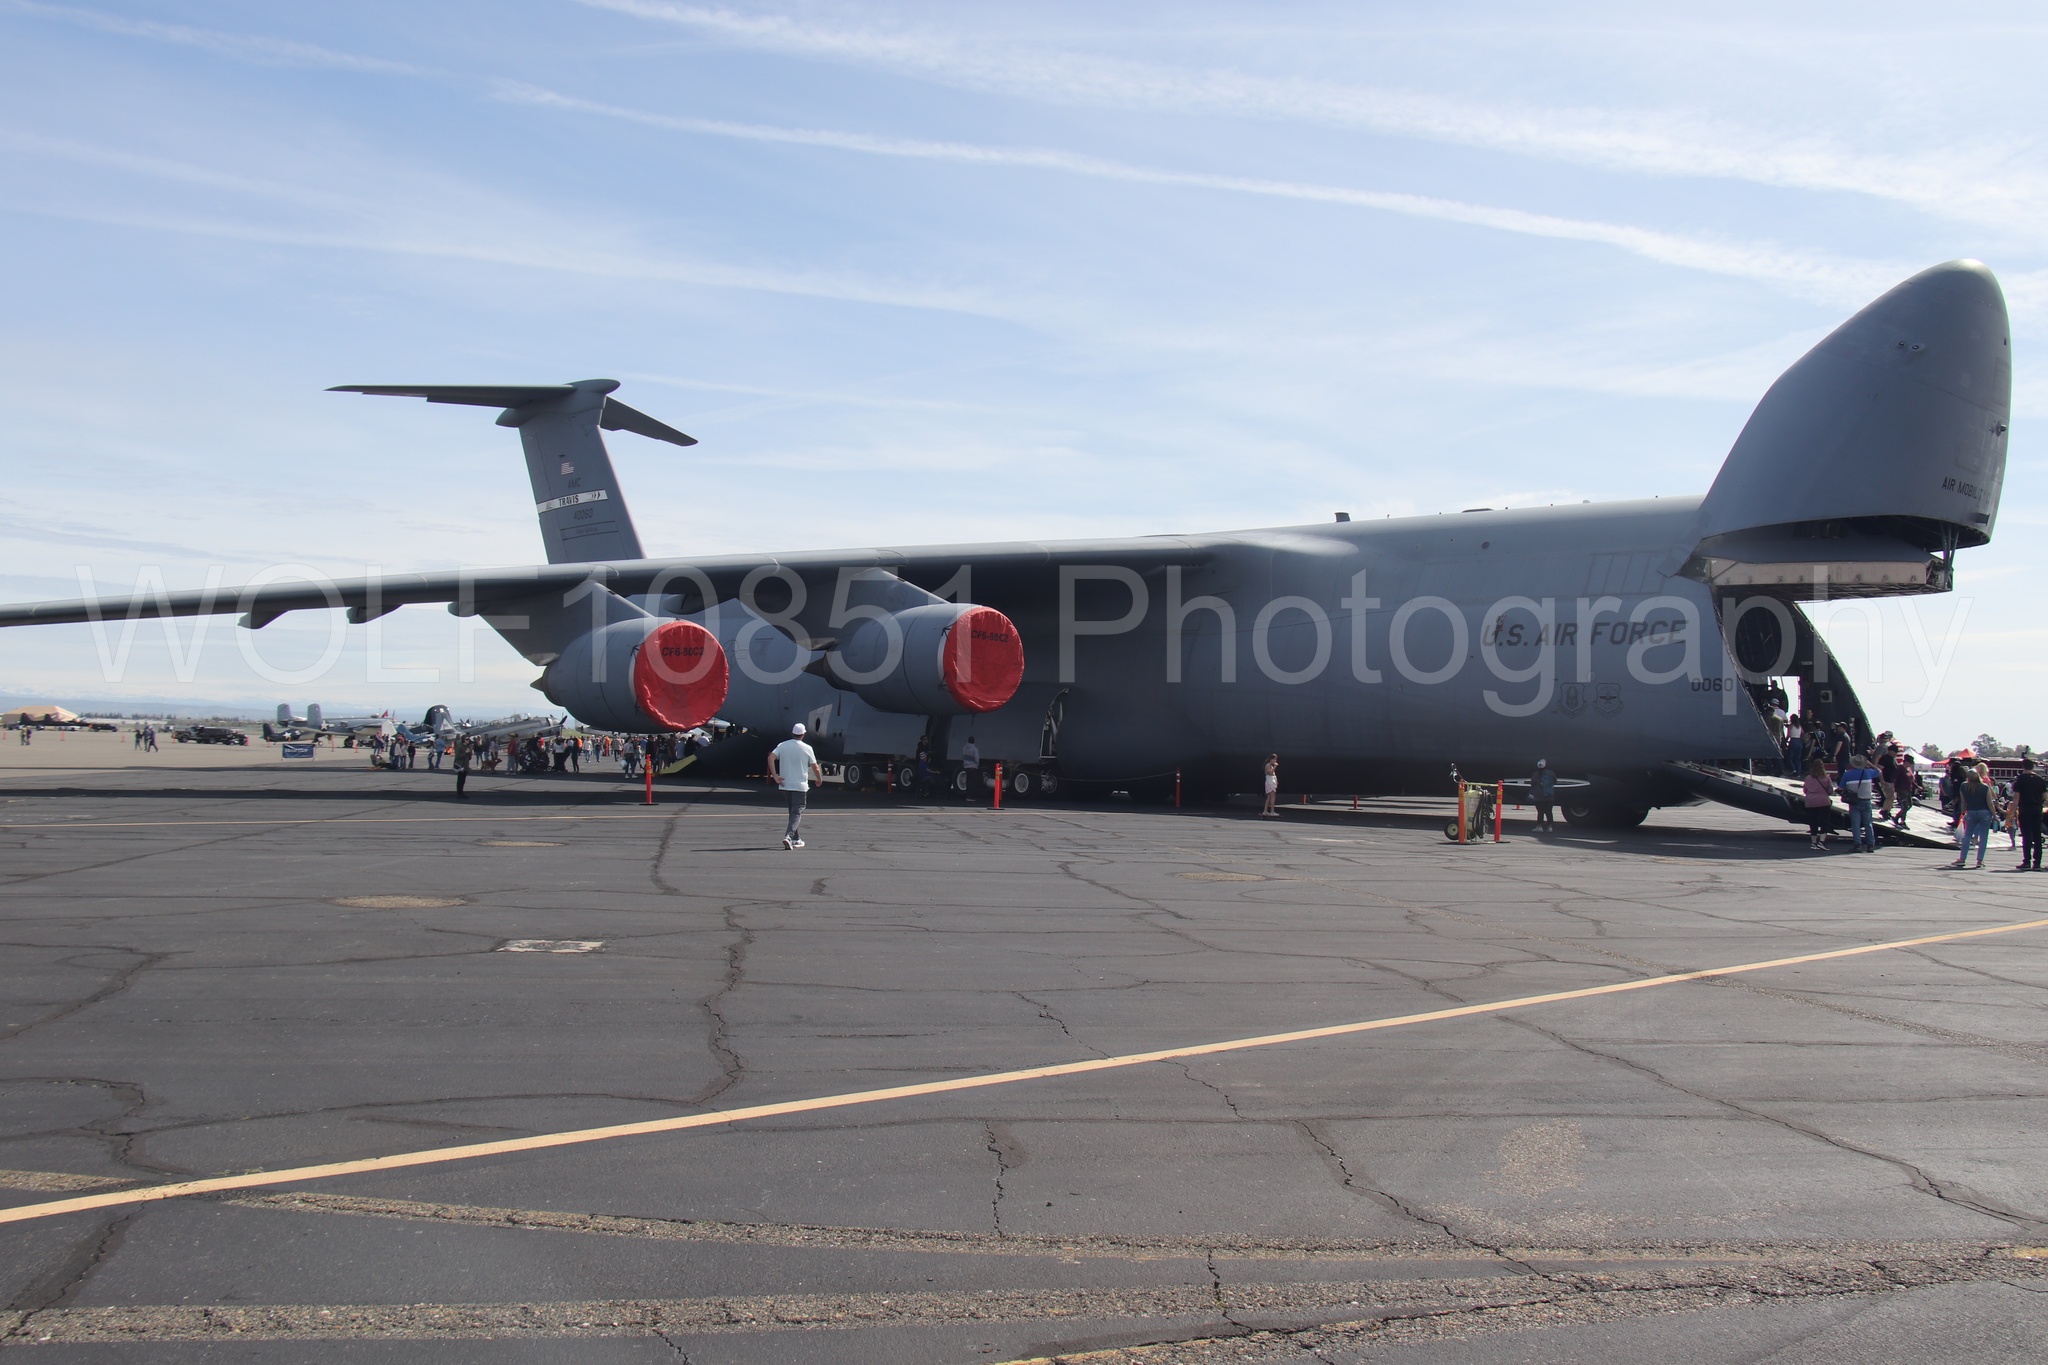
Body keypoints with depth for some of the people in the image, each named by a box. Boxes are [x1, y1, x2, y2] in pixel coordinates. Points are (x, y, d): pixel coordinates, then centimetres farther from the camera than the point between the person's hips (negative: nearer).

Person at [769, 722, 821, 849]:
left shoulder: (782, 746, 3)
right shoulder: (807, 748, -5)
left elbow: (771, 758, -12)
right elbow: (815, 768, -3)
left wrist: (775, 776, -9)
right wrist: (819, 779, 16)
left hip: (785, 785, 4)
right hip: (800, 786, -4)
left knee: (793, 811, 19)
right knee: (797, 812, -4)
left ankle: (796, 839, 24)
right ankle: (788, 836, -25)